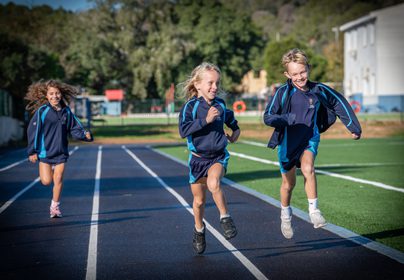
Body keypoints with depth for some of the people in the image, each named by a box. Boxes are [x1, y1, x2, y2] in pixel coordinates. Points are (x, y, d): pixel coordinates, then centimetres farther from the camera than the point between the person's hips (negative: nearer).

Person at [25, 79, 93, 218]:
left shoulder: (66, 112, 1)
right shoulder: (42, 111, -9)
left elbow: (75, 129, 6)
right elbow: (33, 130, -8)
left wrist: (85, 135, -15)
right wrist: (32, 151, -9)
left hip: (60, 152, 2)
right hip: (45, 152, -2)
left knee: (58, 180, 0)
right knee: (46, 181, -3)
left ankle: (55, 206, 16)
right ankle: (47, 171, 33)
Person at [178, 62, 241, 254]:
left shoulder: (220, 105, 1)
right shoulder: (190, 106, -12)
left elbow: (230, 119, 23)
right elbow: (183, 130, -27)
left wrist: (235, 131, 6)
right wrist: (205, 120, -32)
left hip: (218, 156, 1)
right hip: (198, 158, -1)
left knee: (213, 183, -31)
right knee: (199, 201, 11)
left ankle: (225, 218, -15)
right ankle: (199, 229, 36)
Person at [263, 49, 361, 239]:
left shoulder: (318, 90, -7)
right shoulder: (283, 92, -15)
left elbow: (339, 103, 8)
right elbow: (267, 117, -16)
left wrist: (353, 127, 9)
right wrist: (289, 119, -34)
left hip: (310, 139, 1)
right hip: (288, 141, -1)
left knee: (308, 168, -28)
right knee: (289, 183, 12)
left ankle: (314, 212, -19)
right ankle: (285, 216, 38)